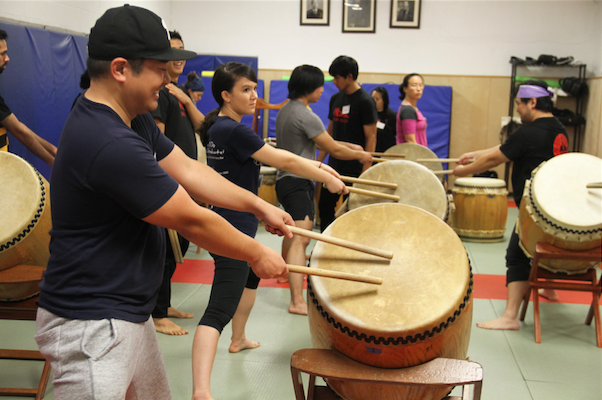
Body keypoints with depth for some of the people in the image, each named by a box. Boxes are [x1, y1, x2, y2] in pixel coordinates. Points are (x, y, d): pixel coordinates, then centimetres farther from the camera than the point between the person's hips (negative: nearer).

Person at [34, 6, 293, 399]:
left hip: (129, 313, 10)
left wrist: (260, 206, 6)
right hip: (91, 326, -10)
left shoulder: (133, 119, 5)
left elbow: (187, 169, 10)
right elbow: (192, 221, -22)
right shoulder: (111, 144, -28)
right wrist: (257, 255, -8)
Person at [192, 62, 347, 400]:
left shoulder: (218, 126, 10)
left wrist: (316, 166, 9)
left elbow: (270, 154, 12)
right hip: (233, 230, -11)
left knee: (252, 273, 34)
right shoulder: (235, 131, -19)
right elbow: (284, 161, -16)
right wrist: (328, 179, -4)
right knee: (220, 309, -18)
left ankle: (239, 339, 51)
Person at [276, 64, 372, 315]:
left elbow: (319, 141, 20)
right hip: (298, 182, -11)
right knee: (301, 238, -17)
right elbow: (334, 150, -14)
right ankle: (297, 301, -24)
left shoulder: (285, 110, 13)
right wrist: (360, 155, 3)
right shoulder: (306, 115, -18)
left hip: (285, 179, 11)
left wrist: (349, 146, 15)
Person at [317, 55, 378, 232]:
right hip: (335, 164, 7)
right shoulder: (335, 99, 11)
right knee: (325, 205, 10)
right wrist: (318, 160, 12)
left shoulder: (365, 101, -11)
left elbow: (371, 138, -13)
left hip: (354, 166, -7)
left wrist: (365, 171, -18)